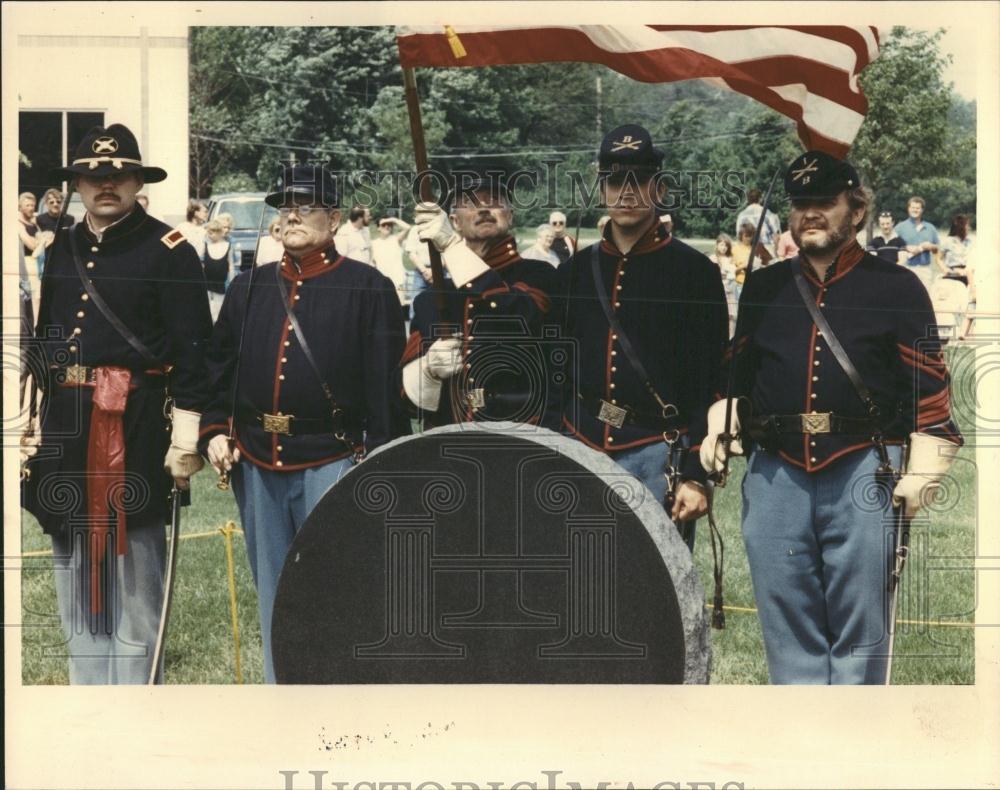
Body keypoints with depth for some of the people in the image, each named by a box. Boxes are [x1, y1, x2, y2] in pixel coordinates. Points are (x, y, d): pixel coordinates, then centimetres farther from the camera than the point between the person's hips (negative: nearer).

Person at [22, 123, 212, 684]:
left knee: (132, 570, 0)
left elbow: (192, 348, -9)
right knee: (74, 567, 13)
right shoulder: (61, 250, 13)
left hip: (135, 428, -6)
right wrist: (35, 423, 17)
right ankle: (86, 684, 24)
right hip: (65, 427, 6)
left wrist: (185, 438, -14)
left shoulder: (169, 250, -5)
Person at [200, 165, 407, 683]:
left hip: (332, 461, -5)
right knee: (273, 596, 13)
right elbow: (219, 365, 17)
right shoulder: (249, 287, 11)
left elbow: (386, 382, -5)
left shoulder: (369, 289, -2)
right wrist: (214, 431, 4)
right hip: (257, 465, 5)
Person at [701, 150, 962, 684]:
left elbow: (931, 391, 3)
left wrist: (922, 473, -7)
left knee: (859, 630, 1)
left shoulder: (897, 289, 5)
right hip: (774, 476, 3)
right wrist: (719, 430, 6)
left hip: (864, 476, -3)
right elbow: (738, 376, 23)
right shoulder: (763, 288, 15)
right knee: (787, 625, 7)